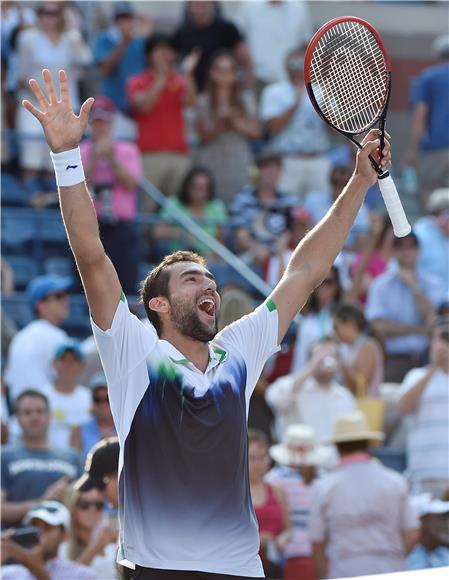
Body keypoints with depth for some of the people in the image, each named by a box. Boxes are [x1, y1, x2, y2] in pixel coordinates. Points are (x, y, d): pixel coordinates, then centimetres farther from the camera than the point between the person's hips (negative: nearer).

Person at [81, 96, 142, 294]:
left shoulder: (127, 150, 11)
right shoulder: (78, 151, 9)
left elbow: (131, 183, -4)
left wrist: (111, 158, -10)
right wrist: (94, 158, -13)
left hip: (120, 227, 0)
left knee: (127, 284, -6)